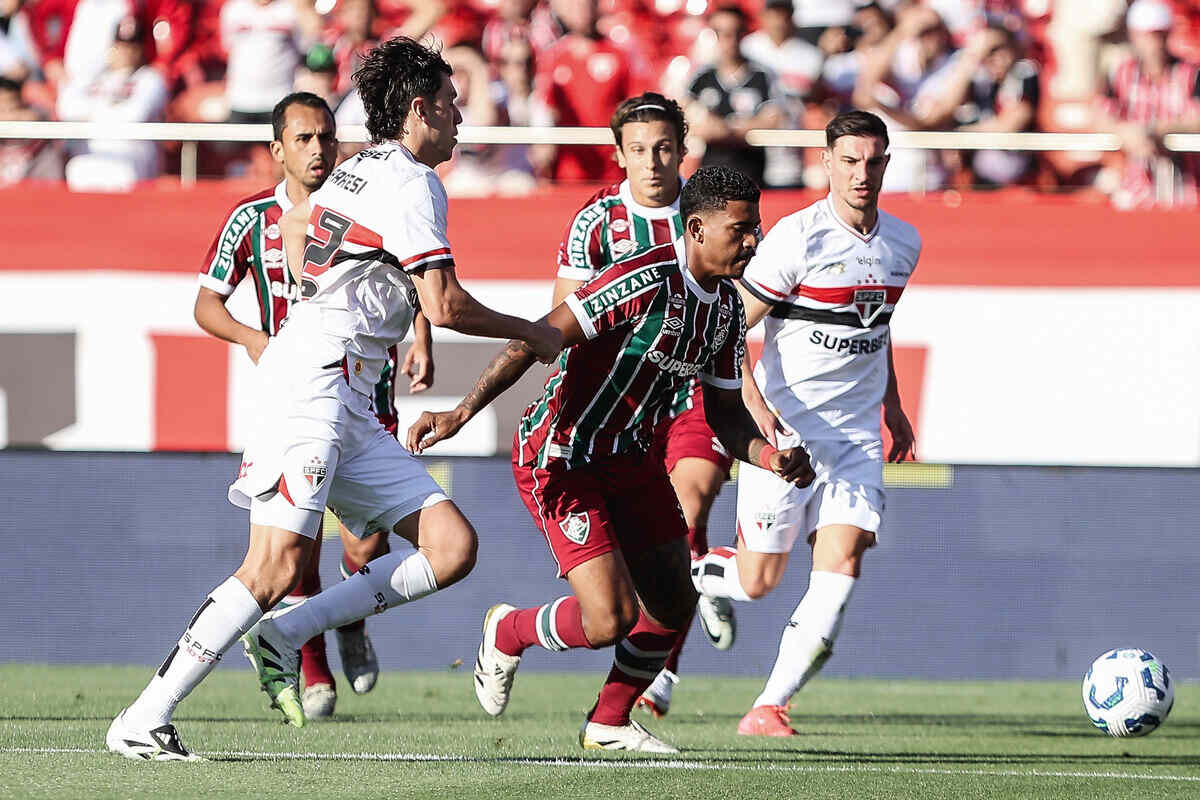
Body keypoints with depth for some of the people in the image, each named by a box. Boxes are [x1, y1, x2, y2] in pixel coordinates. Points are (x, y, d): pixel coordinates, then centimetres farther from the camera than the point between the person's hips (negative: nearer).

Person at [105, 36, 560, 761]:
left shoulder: (360, 169, 22)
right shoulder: (413, 182, -7)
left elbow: (292, 230, 40)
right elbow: (445, 305, -10)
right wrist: (532, 334, 5)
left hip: (351, 412, 10)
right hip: (315, 382, -10)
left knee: (453, 548, -2)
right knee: (278, 566, -20)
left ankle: (284, 636, -3)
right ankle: (145, 720, -19)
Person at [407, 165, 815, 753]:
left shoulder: (727, 308, 3)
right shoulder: (647, 279, -24)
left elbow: (725, 413, 12)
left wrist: (770, 457, -10)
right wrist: (462, 412, -31)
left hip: (629, 456, 9)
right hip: (559, 458, -9)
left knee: (674, 605, 10)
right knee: (610, 621, -15)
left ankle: (609, 723, 31)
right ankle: (506, 633, 16)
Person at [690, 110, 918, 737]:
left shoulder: (902, 243, 7)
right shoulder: (798, 238, -13)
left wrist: (892, 406, 25)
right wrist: (755, 405, -25)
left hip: (856, 437, 5)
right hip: (784, 432, -5)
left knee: (842, 563, -13)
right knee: (758, 581, 0)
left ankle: (769, 708, -8)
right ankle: (688, 573, 34)